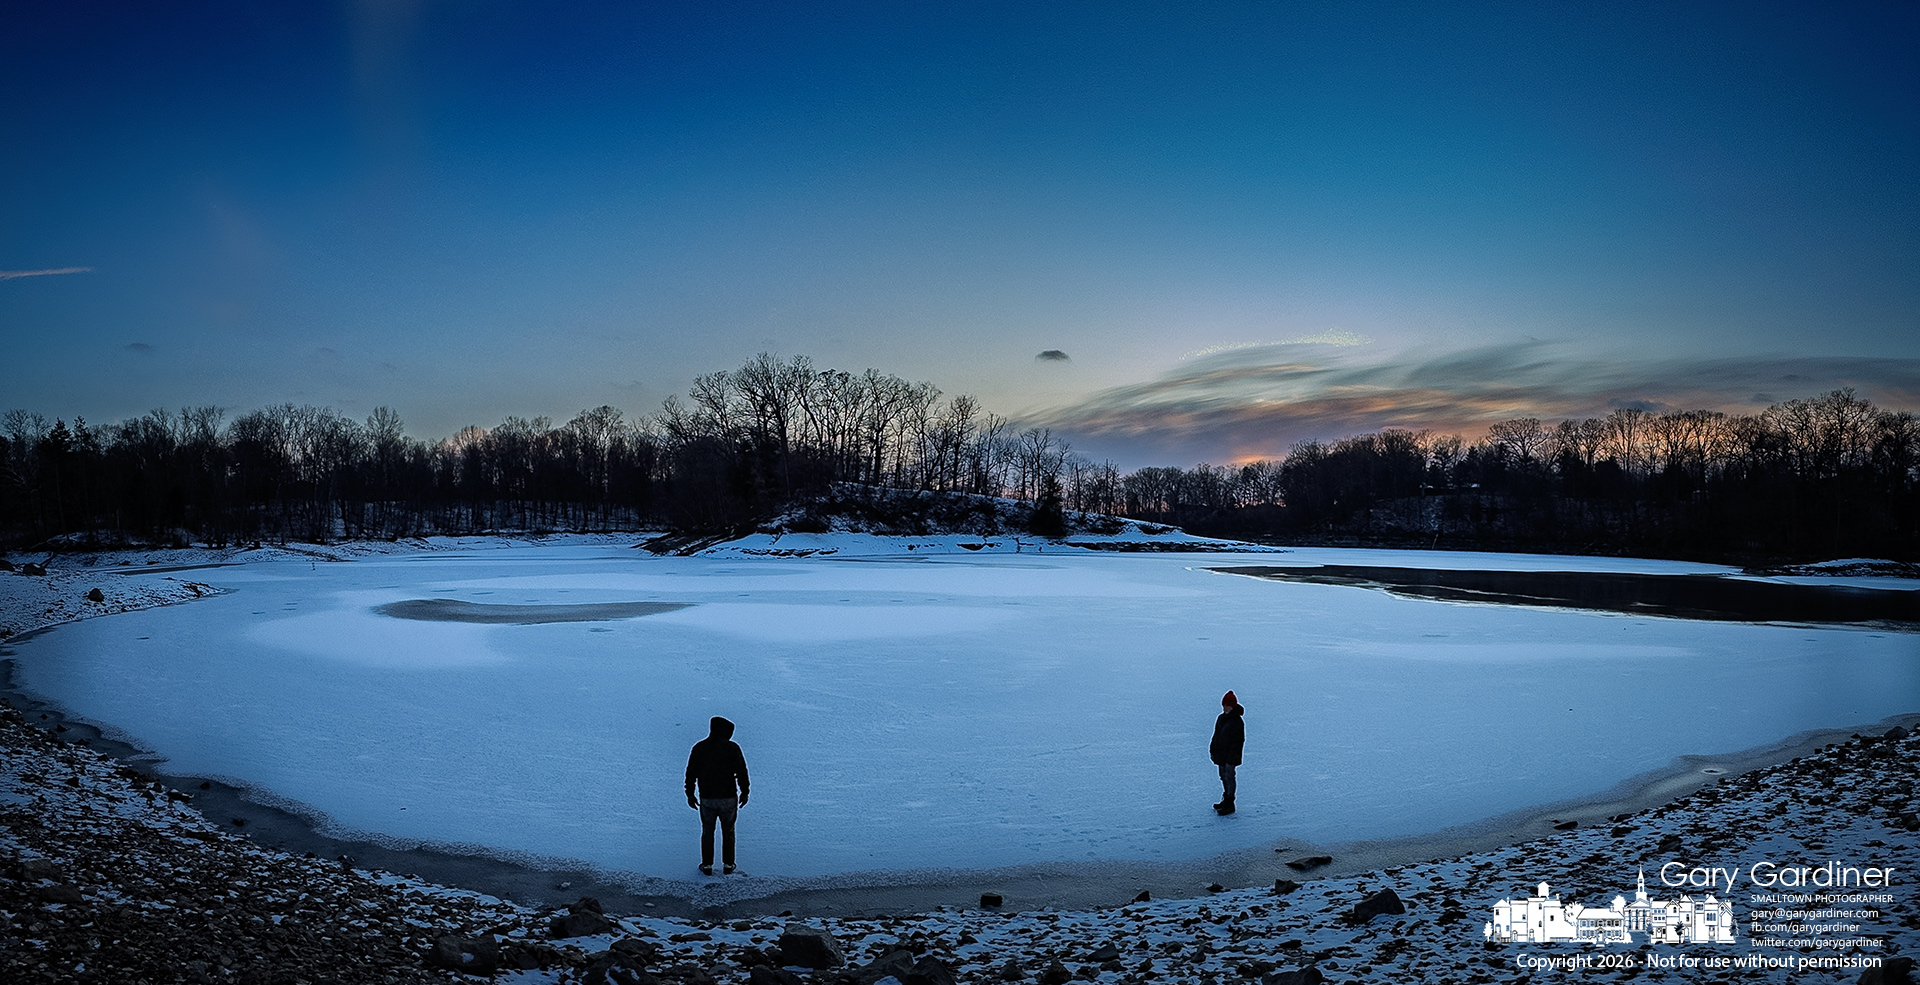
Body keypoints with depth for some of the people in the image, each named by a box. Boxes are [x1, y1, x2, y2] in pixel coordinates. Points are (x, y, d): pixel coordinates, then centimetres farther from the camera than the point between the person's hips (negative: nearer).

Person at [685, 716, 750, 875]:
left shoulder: (699, 748, -4)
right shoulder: (733, 748, -9)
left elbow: (691, 773, 0)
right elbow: (742, 772, -5)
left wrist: (690, 794, 10)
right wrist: (744, 793, 7)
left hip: (707, 798, 1)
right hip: (729, 798, -1)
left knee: (707, 831, 17)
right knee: (728, 831, 16)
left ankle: (707, 866, 20)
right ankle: (728, 865, 20)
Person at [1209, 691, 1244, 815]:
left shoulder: (1237, 721, -14)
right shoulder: (1221, 718, 11)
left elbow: (1238, 740, -16)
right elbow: (1216, 735, 19)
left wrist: (1232, 756, -18)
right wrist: (1212, 750, 15)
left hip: (1230, 756, -8)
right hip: (1221, 754, 8)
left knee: (1229, 777, -5)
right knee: (1223, 776, 16)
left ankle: (1229, 805, 0)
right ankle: (1226, 800, 27)